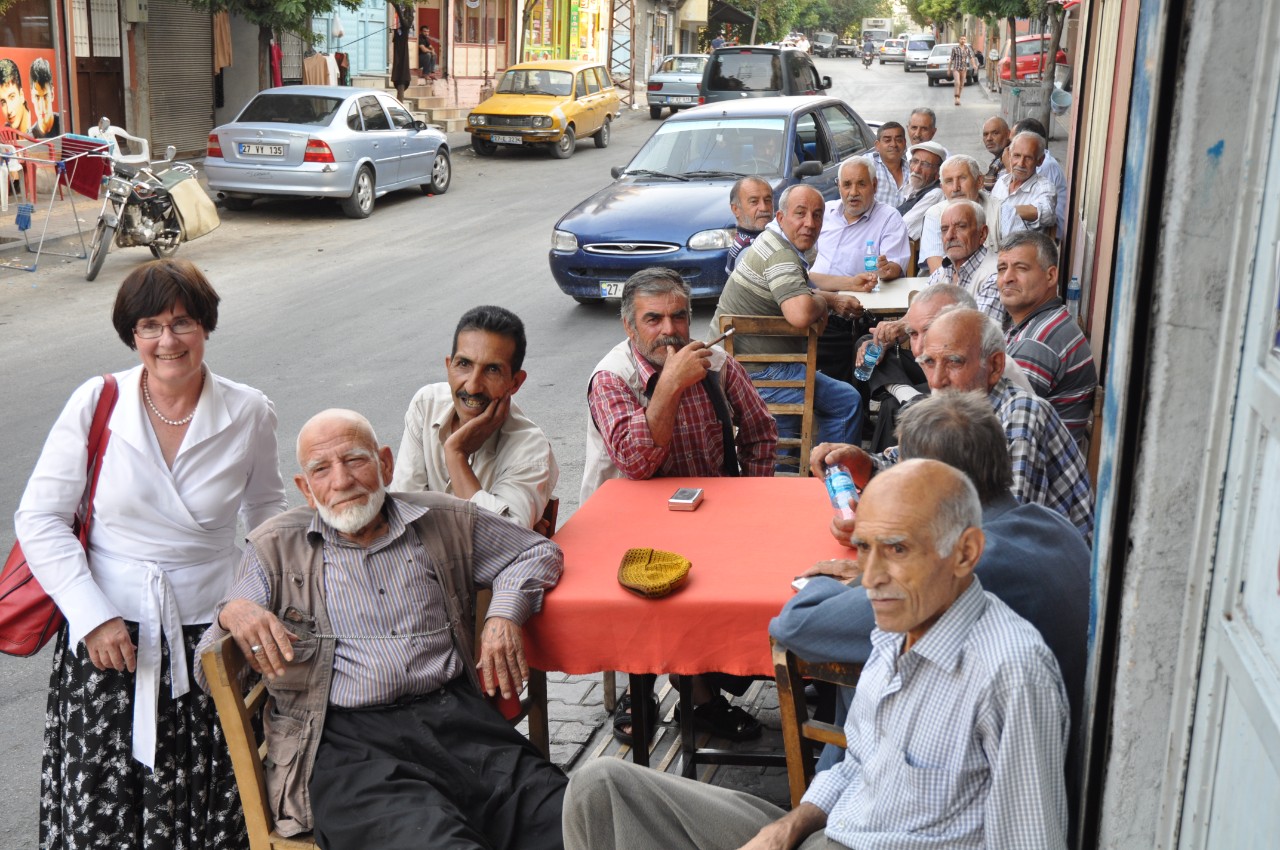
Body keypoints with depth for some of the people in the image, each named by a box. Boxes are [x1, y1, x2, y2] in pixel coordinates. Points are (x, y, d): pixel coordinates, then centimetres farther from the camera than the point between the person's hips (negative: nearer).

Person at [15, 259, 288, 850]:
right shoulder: (95, 403, -5)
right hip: (105, 634, 0)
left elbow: (266, 507, 16)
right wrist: (93, 616, -9)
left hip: (206, 633, 1)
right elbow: (38, 518, -1)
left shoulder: (249, 414, -2)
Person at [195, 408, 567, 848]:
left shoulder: (445, 522, 16)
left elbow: (538, 552, 27)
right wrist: (232, 613, -13)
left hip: (450, 712, 3)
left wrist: (504, 615, 7)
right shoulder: (275, 549, 13)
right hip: (343, 740, -2)